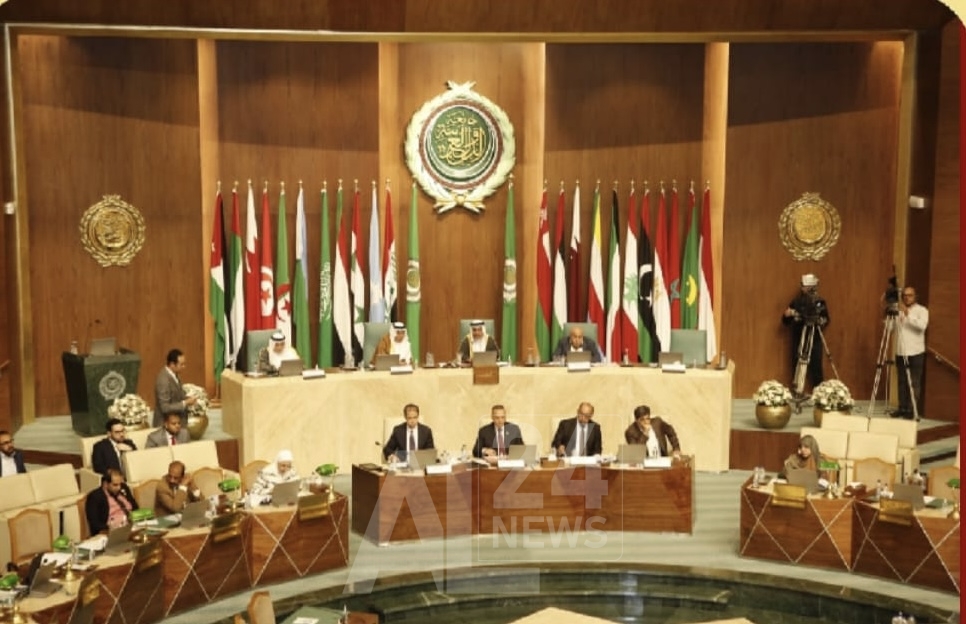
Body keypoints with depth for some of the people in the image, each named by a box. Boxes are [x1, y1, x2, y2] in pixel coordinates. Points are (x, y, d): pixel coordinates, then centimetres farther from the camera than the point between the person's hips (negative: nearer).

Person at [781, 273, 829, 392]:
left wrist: (821, 321, -16)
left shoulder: (820, 302, 2)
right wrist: (787, 314, -16)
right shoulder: (796, 302, 3)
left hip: (815, 340, -1)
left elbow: (826, 319, 6)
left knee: (816, 367, -2)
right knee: (797, 367, 0)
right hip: (798, 340, 1)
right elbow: (786, 321, 6)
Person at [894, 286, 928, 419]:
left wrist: (908, 314, -27)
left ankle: (912, 410, -2)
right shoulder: (898, 311, 13)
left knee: (914, 383, -5)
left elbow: (922, 325, -19)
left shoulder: (922, 310, -1)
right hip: (900, 352, 4)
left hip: (915, 353, -4)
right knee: (902, 382, 6)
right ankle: (902, 408, 12)